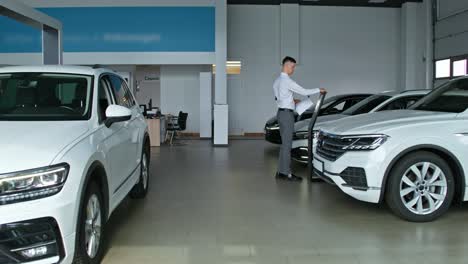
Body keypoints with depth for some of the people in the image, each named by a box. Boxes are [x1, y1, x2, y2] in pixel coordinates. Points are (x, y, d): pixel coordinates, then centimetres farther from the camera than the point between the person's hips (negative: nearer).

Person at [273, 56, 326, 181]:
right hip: (286, 113, -10)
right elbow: (304, 92, -14)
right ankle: (285, 172, -2)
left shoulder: (277, 81, 13)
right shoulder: (287, 81, -15)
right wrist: (319, 90, -1)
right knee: (287, 144, -6)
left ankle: (281, 171, 15)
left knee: (285, 143, 13)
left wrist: (292, 100, 18)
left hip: (281, 112, 10)